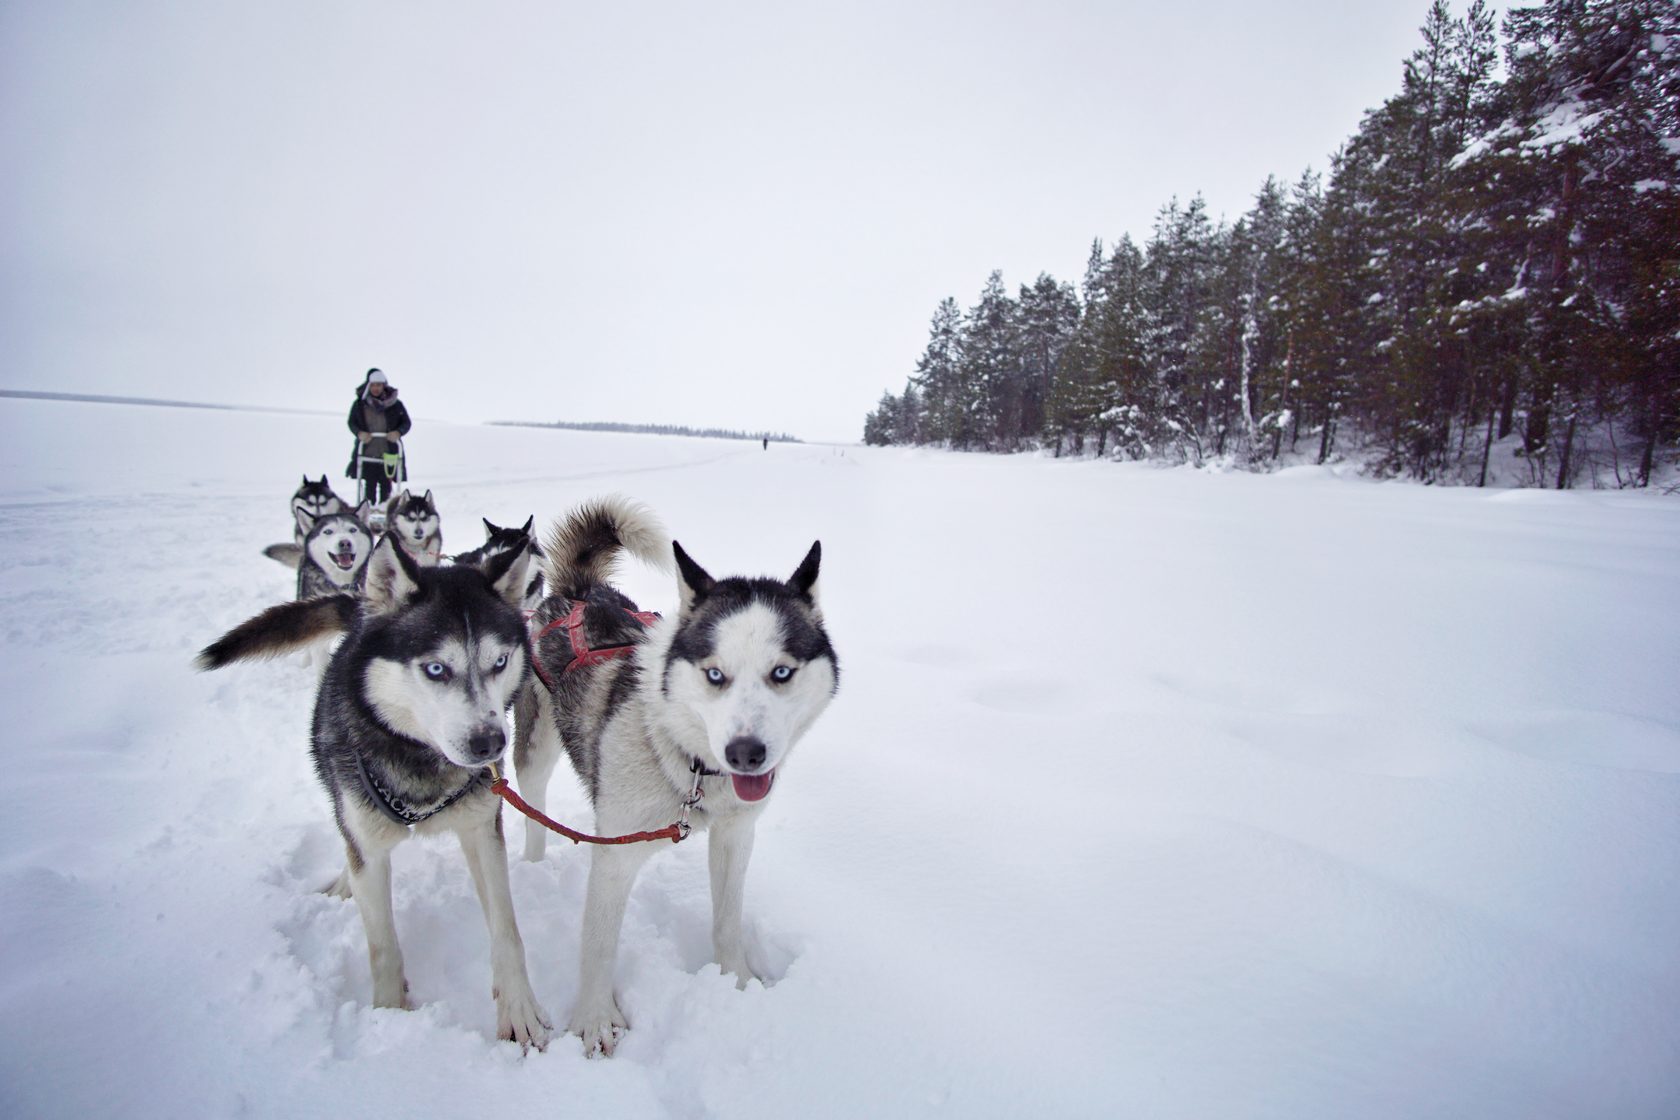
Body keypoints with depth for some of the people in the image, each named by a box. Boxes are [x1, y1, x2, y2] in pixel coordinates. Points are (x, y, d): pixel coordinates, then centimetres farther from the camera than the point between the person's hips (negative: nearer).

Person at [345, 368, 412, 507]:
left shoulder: (395, 404, 2)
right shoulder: (360, 404, 5)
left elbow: (406, 423, 4)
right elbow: (351, 422, 8)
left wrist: (398, 432, -16)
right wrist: (359, 433, -12)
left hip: (388, 453, 0)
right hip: (367, 452, 0)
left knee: (386, 484, 0)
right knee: (369, 485, -1)